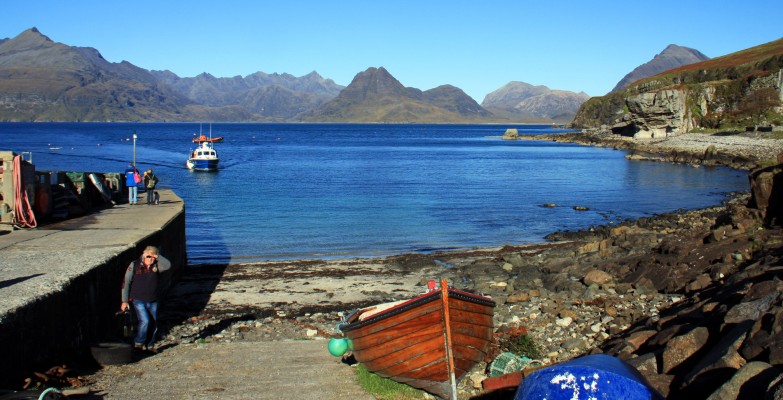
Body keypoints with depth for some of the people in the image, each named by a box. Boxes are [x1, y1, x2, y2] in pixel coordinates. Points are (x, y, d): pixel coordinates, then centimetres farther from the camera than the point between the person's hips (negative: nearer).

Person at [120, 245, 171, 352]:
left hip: (153, 302, 4)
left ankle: (150, 345, 26)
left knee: (153, 324, 8)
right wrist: (124, 301, -5)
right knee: (145, 321, -17)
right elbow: (126, 283, -2)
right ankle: (138, 343, 3)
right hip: (138, 300, -4)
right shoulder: (134, 265, -5)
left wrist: (157, 257, -17)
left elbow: (168, 265, -18)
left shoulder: (156, 266, 1)